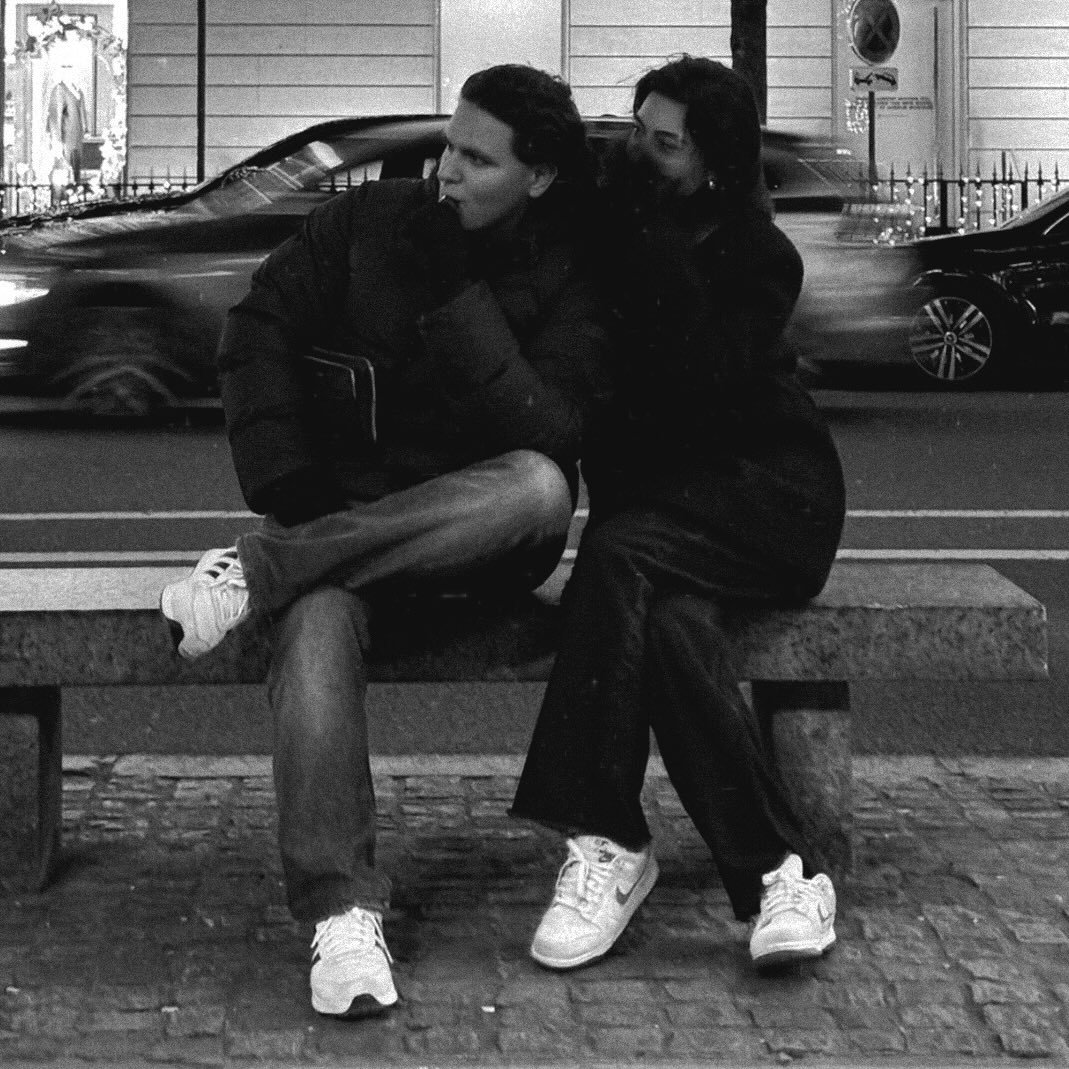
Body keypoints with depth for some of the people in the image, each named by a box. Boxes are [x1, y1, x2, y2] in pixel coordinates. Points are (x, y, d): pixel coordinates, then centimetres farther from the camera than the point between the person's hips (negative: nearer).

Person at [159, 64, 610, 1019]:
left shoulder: (568, 287, -3)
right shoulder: (372, 221, 3)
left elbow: (541, 435, -17)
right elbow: (260, 330, 0)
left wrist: (456, 296, -22)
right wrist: (284, 485, -13)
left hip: (473, 528, 0)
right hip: (341, 507, 0)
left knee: (540, 488, -36)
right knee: (317, 615, -35)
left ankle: (256, 572, -32)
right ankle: (342, 915, -40)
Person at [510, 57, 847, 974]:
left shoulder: (758, 258, -4)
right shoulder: (609, 226, 8)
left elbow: (699, 373, -21)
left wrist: (647, 238, -19)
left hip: (768, 491, -3)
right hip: (657, 503, 4)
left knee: (623, 555, -35)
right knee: (671, 616, -33)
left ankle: (609, 840, -32)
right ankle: (781, 868, -33)